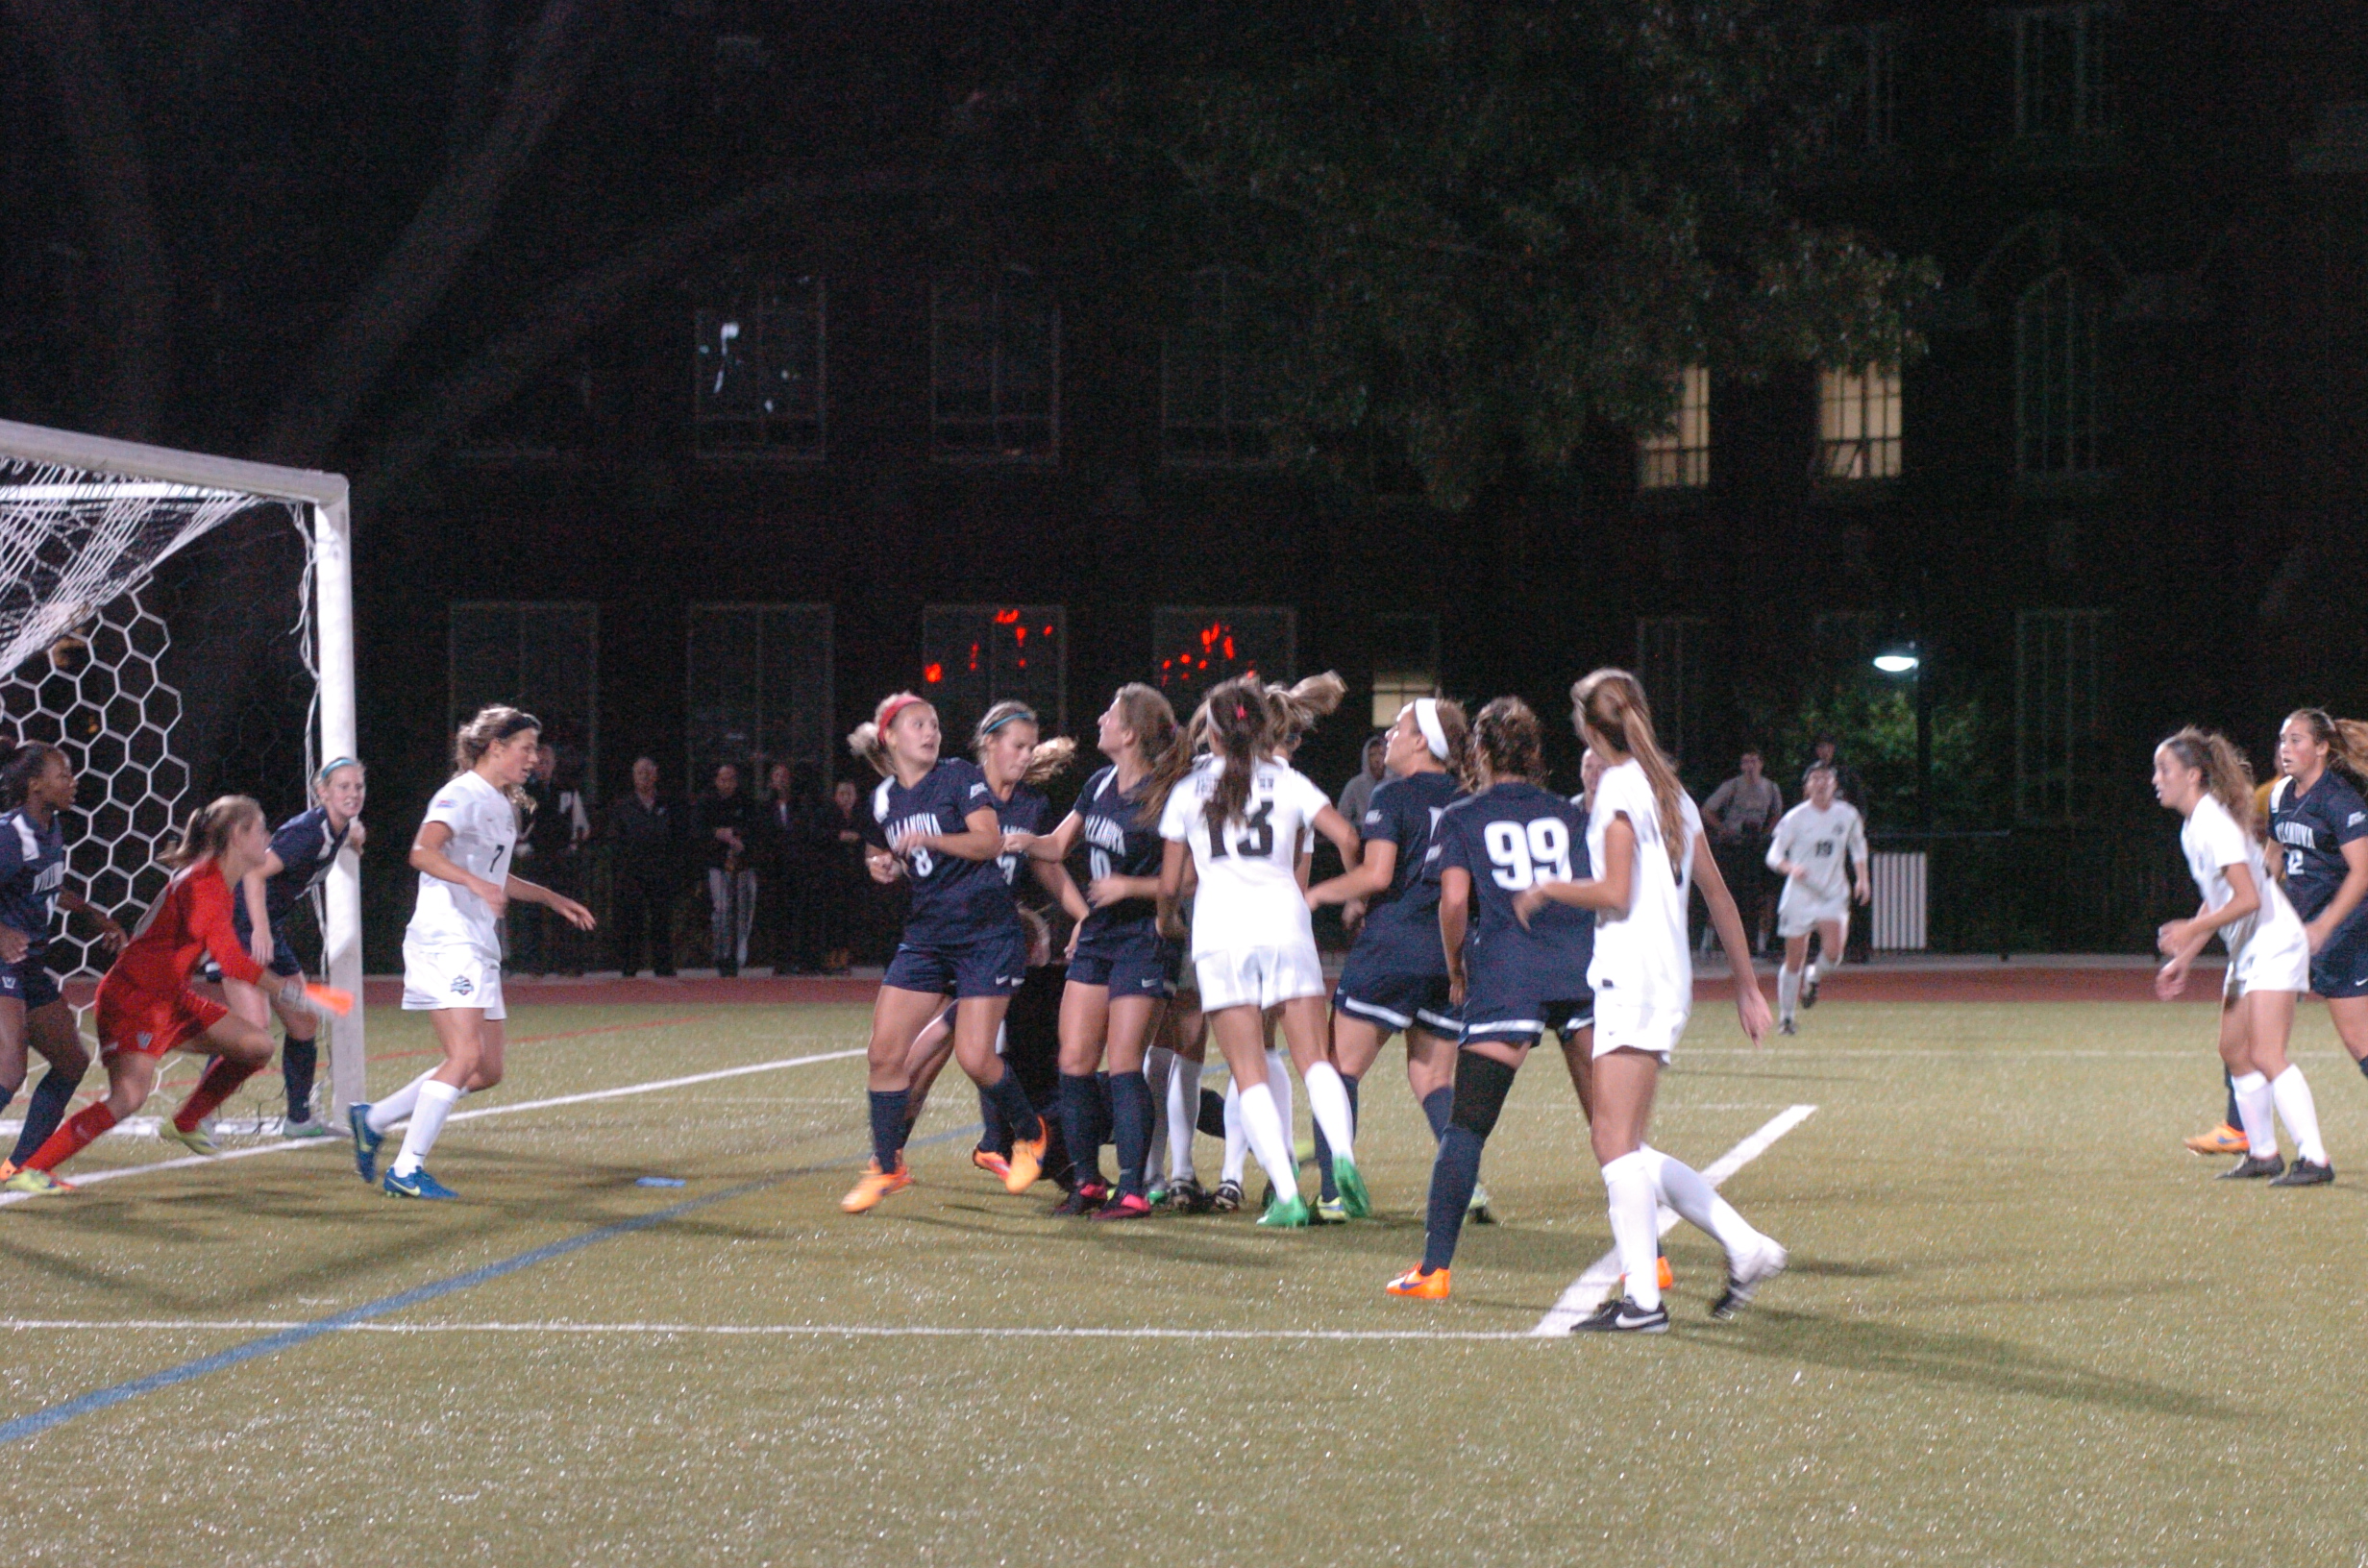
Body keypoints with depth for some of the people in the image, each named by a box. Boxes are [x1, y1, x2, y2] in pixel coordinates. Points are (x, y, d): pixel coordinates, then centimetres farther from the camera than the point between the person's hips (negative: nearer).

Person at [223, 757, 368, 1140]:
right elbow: (254, 873, -29)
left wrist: (351, 835, 12)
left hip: (271, 930, 10)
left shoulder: (337, 829, 6)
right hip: (243, 924, -10)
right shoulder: (309, 831, -21)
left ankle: (299, 1119, 25)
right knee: (254, 1026, -22)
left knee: (305, 1023, 12)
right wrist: (260, 930, -37)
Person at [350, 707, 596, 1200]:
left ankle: (373, 1120, 16)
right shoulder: (462, 795, -8)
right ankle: (407, 1170, -14)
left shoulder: (502, 804, 21)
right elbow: (423, 853, -25)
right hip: (445, 940, -10)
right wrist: (475, 882, -38)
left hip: (480, 947, 10)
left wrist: (551, 898, 32)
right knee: (466, 1056, -19)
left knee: (487, 1071, 6)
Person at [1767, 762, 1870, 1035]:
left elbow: (1858, 847, 22)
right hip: (1799, 895, -2)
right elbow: (1774, 855, -6)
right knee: (1794, 960, 0)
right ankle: (1785, 1017, 17)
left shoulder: (1848, 815, 4)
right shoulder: (1796, 817, -5)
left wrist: (1861, 880, 12)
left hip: (1833, 894, 2)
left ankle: (1813, 976, 14)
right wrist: (1791, 868, -26)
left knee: (1833, 951, -21)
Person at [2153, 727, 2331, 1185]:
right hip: (2247, 951, 10)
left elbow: (2248, 899, -24)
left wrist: (2192, 929, -21)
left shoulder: (2214, 824, -19)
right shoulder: (2193, 826, 12)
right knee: (2234, 1050, 10)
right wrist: (2183, 959, 20)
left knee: (2266, 1055, -17)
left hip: (2274, 945, -10)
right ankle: (2262, 1153, 17)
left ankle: (2314, 1159, -19)